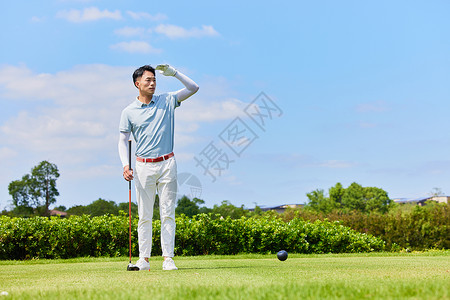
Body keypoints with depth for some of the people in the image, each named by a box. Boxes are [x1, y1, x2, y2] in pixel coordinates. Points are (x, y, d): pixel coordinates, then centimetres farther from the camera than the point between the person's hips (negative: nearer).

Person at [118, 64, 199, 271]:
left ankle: (168, 258, 0)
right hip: (143, 166, -1)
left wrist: (173, 73, -4)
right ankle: (144, 259, 8)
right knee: (144, 216, 2)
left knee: (168, 214, -1)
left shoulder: (167, 101, 8)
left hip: (167, 164, 1)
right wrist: (125, 165, -10)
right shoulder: (129, 112, 4)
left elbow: (193, 88, 8)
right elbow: (123, 141, 5)